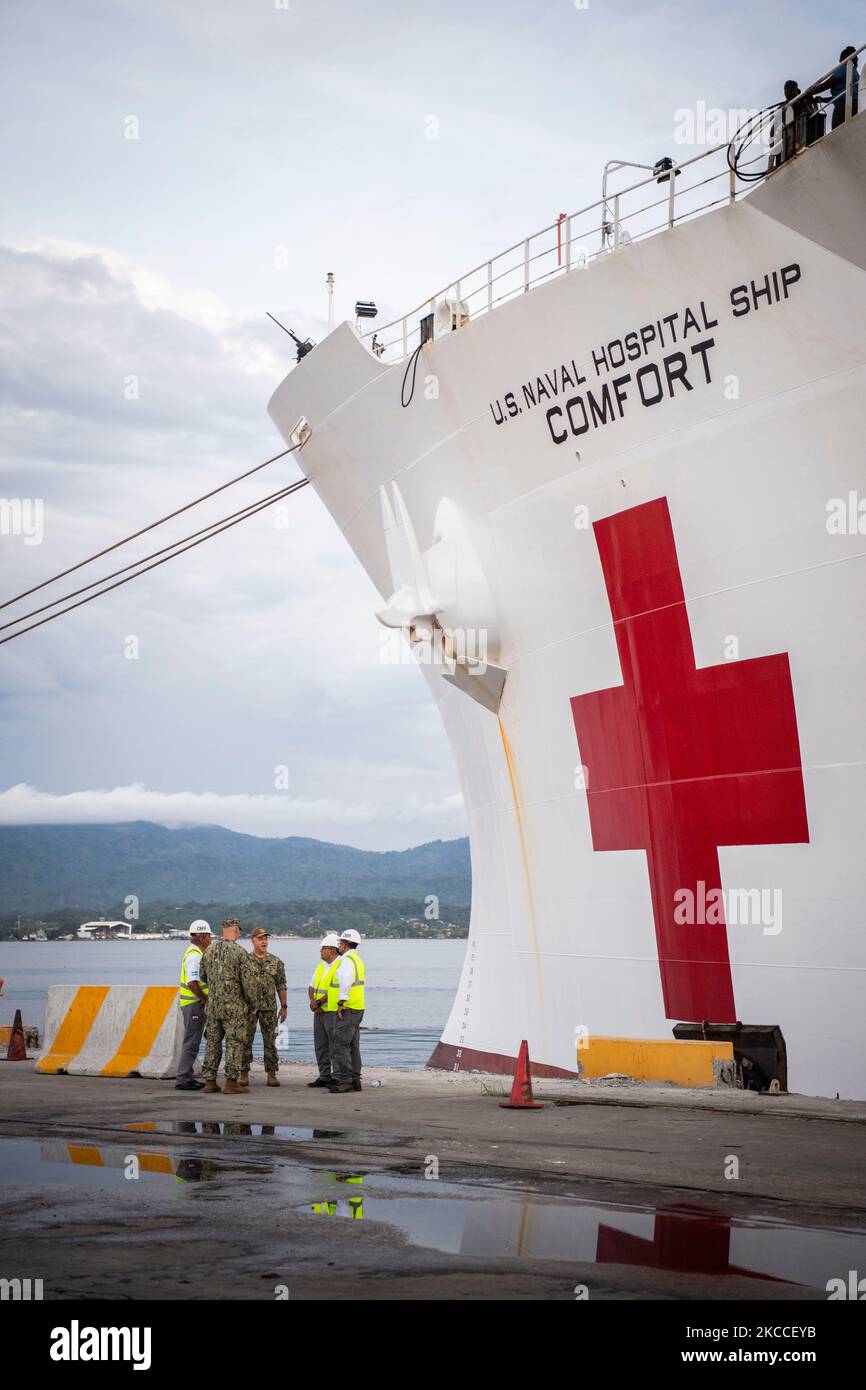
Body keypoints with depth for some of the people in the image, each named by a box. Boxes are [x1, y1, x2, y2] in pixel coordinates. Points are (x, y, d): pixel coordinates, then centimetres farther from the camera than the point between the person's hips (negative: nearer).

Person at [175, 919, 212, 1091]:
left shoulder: (193, 953, 16)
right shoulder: (194, 955, -18)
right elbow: (192, 983, -26)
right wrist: (206, 999, -16)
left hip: (192, 1004, 10)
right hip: (194, 1004, -10)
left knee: (191, 1042, 15)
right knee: (191, 1043, -8)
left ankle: (186, 1077, 21)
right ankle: (183, 1079, -7)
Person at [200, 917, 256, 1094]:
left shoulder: (209, 950, 4)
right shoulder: (240, 952, -12)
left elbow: (202, 977, 13)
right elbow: (246, 982, -11)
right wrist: (252, 1004, 1)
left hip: (213, 1005, 5)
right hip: (234, 1007, -5)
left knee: (213, 1042, 12)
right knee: (235, 1043, 0)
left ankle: (209, 1081, 13)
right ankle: (231, 1082, -2)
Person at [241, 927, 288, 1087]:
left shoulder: (276, 962, 5)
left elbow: (281, 986, 7)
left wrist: (283, 1007, 4)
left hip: (269, 1008, 1)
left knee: (270, 1042, 2)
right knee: (246, 1041, 1)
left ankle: (271, 1074, 7)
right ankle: (244, 1074, 8)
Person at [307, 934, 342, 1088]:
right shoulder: (320, 966, 15)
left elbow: (335, 991, -17)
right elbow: (311, 987, 12)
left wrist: (318, 1002, -14)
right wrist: (312, 1001, -7)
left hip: (333, 1012, -8)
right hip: (319, 1012, 8)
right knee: (321, 1046, 10)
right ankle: (324, 1077, 17)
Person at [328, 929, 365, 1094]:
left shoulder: (347, 960, -12)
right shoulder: (357, 959, 20)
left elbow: (346, 981, -27)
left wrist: (341, 1002, -25)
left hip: (347, 1008, -10)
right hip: (358, 1008, 10)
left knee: (341, 1044, -10)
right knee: (353, 1045, 13)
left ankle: (343, 1080, -12)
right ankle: (355, 1079, 16)